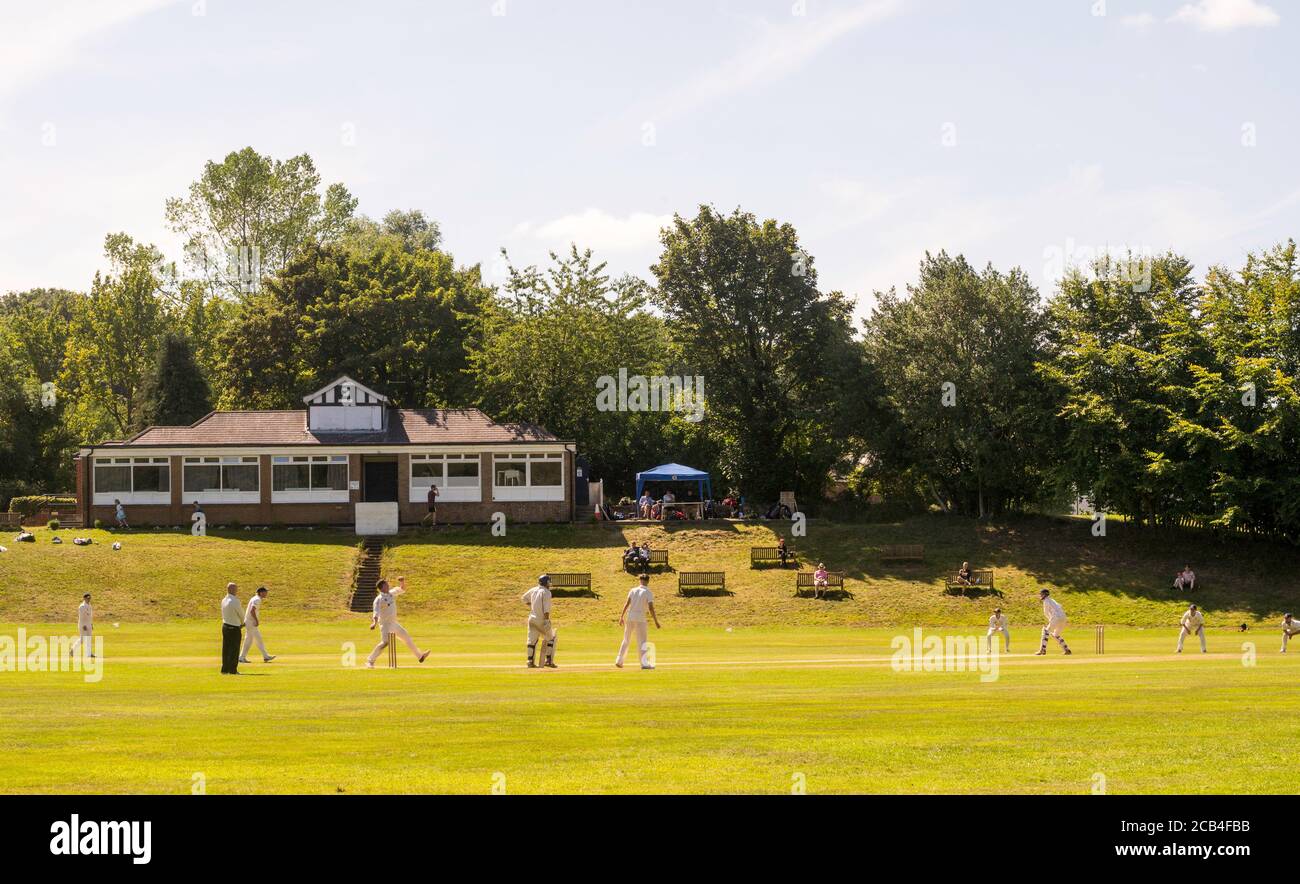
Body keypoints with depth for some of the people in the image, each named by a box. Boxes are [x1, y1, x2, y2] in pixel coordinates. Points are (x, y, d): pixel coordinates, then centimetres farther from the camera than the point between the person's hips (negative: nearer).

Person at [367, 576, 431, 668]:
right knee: (385, 642, -23)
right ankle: (370, 661, -18)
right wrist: (375, 622, -48)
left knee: (407, 637, 14)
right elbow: (376, 611, -30)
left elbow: (402, 589, 16)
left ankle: (419, 655, 27)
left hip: (394, 623, 8)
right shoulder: (379, 599, -17)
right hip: (385, 623, -8)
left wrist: (402, 582, -7)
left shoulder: (391, 593, 7)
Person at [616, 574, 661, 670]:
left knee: (626, 640, 15)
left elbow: (627, 604, 0)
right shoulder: (649, 593, -4)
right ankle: (644, 663, -10)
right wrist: (656, 622, -13)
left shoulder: (633, 590, 6)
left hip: (629, 617, 4)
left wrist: (621, 617, 2)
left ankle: (619, 661, 15)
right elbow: (651, 608, -14)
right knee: (642, 642, 0)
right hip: (640, 618, -4)